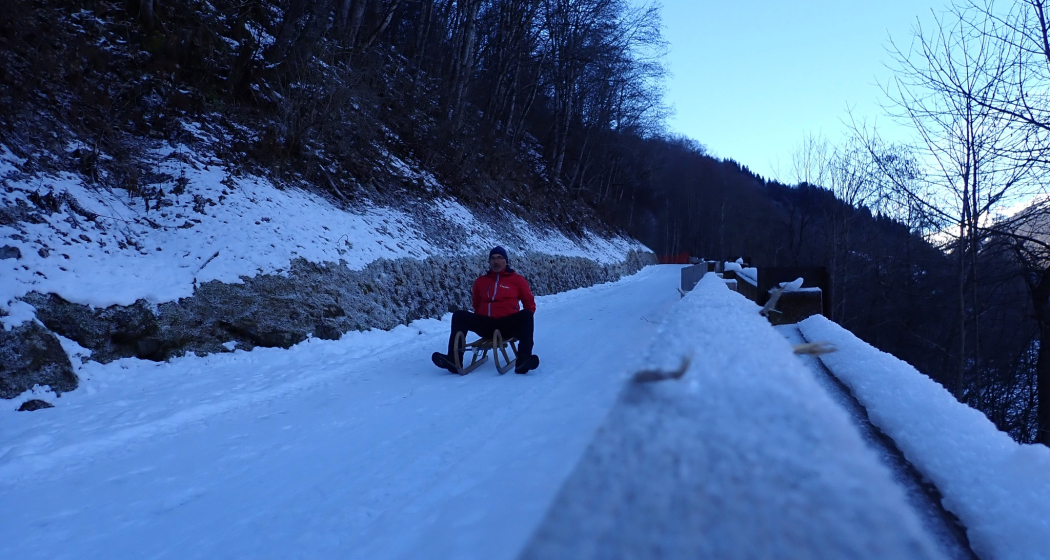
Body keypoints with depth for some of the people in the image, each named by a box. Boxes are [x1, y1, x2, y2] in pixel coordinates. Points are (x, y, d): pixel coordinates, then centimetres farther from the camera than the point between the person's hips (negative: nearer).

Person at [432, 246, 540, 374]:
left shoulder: (516, 279, 9)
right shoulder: (481, 281, 17)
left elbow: (530, 304, 11)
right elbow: (476, 304, 28)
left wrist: (524, 322, -3)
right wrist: (479, 319, 11)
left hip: (508, 326, -2)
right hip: (486, 326, 2)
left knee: (526, 314, -31)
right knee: (459, 316, -18)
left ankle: (523, 359, -45)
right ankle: (454, 360, -33)